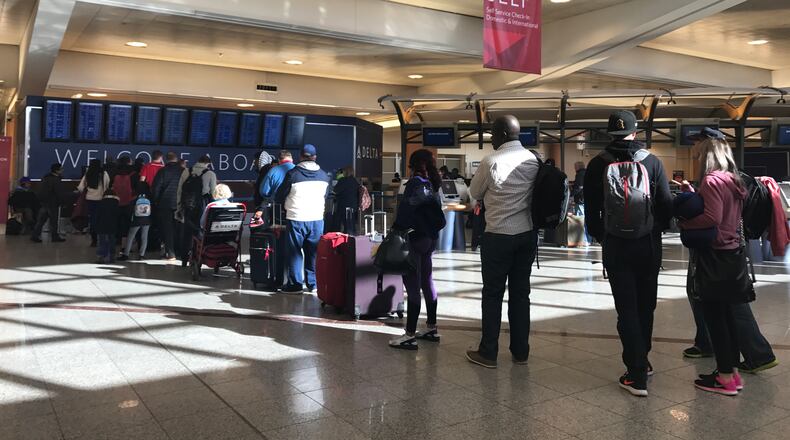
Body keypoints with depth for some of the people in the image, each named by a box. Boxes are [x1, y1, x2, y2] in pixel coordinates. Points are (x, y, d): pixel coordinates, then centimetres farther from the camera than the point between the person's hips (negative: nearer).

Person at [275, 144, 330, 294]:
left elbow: (279, 197, 0)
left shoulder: (293, 174, -9)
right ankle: (313, 283, 15)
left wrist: (285, 202, 21)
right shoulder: (324, 175, 4)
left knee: (294, 252, 6)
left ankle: (295, 284, 8)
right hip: (317, 218, 4)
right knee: (313, 252, 11)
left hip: (296, 219, -3)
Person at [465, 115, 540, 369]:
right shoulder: (533, 160, 2)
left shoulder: (491, 162, -12)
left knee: (493, 294, 4)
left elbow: (474, 193, 2)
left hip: (498, 235, -5)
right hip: (528, 233, 5)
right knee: (521, 292, 11)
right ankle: (520, 352, 18)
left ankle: (488, 354, 11)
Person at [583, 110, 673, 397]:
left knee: (627, 309, 2)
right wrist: (657, 231, 15)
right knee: (646, 306, 17)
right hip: (649, 246, 1)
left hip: (616, 247, -1)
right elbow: (666, 205, -3)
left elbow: (591, 211, 0)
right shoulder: (653, 162, -3)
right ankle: (642, 360, 31)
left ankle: (637, 375, 0)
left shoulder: (598, 165, -3)